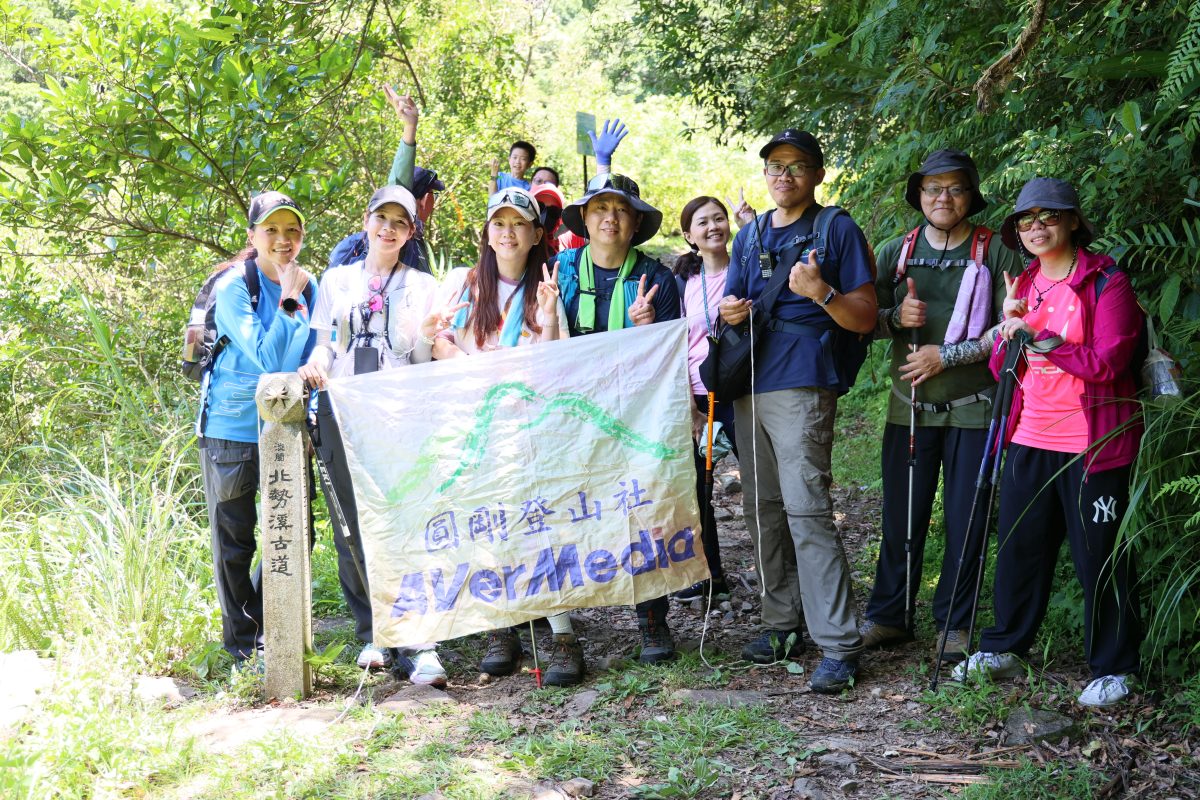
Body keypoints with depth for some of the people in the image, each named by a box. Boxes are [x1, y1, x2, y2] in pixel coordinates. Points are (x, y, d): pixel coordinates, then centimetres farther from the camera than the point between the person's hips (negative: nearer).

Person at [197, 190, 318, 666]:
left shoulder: (305, 285, 5)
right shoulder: (233, 287, -13)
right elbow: (266, 359, -21)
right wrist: (288, 302, -23)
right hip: (233, 428, -5)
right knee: (234, 541, 4)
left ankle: (269, 624, 30)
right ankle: (242, 642, 19)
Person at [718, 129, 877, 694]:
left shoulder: (837, 229, 0)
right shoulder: (750, 235, 18)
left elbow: (865, 317, -3)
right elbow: (731, 305, 21)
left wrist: (820, 292, -21)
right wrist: (729, 313, -3)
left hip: (801, 387, -7)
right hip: (748, 387, 7)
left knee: (806, 510, -13)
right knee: (762, 509, 10)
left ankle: (838, 644, -10)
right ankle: (782, 622, 21)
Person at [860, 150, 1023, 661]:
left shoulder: (996, 253, -1)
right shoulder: (897, 252, 10)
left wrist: (946, 355, -13)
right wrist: (897, 316, -9)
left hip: (973, 407, -2)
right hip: (909, 406, 3)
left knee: (965, 519, 3)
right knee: (901, 515, 6)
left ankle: (954, 624, 15)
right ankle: (889, 616, 18)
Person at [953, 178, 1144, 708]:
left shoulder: (1106, 282, -7)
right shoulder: (1024, 284, 12)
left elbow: (1107, 362, -16)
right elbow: (1002, 368, 10)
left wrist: (1040, 339, -18)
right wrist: (1008, 327, -9)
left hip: (1092, 444, -6)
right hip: (1030, 440, 6)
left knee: (1100, 555, 1)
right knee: (1018, 545, 13)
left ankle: (1114, 668, 13)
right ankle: (1005, 648, 28)